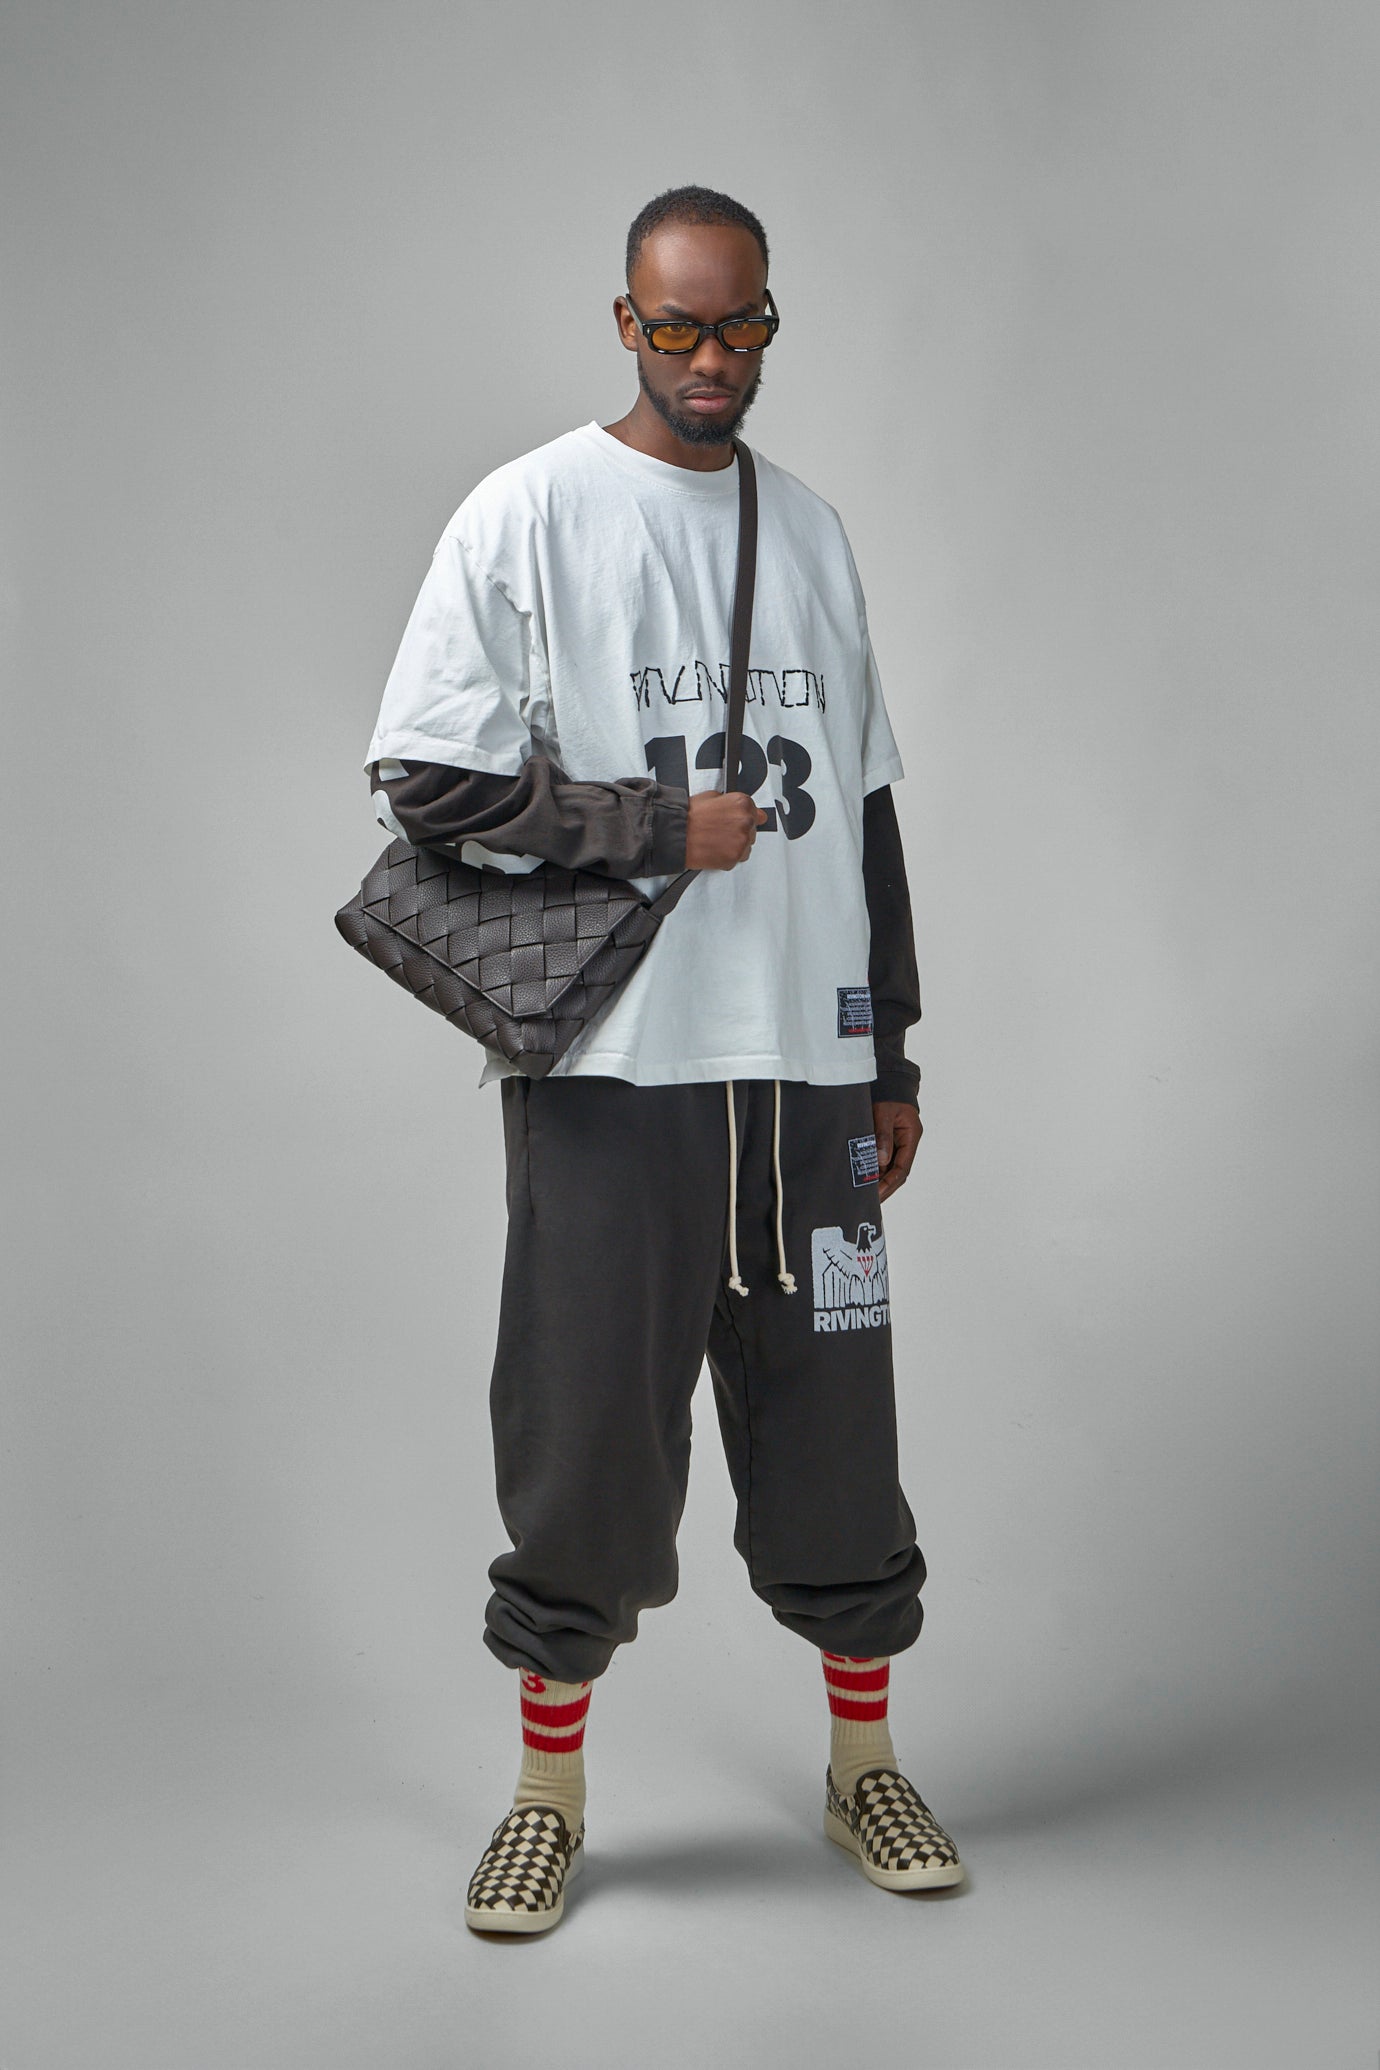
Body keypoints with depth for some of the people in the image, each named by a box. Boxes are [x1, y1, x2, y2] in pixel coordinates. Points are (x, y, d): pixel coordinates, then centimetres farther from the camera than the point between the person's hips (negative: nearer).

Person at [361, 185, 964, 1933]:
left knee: (833, 1414, 9)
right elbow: (419, 784, -7)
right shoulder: (529, 515, -1)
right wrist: (665, 826, -12)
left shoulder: (812, 532, 14)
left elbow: (865, 806, 16)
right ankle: (549, 1791, 20)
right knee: (587, 1418, 2)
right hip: (613, 1065, -4)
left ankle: (863, 1766, 26)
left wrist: (891, 1060, 15)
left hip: (805, 1062, 4)